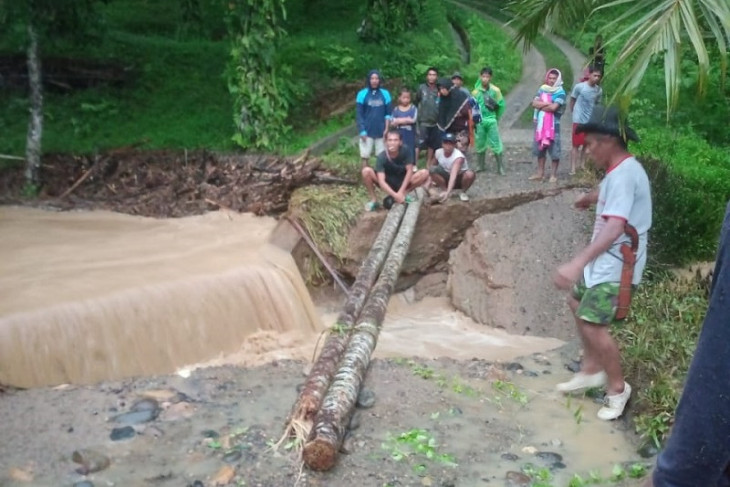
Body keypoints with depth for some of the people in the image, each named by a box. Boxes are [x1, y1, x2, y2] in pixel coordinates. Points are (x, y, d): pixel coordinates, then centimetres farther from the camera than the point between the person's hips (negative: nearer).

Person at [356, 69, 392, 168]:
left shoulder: (385, 94, 3)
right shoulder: (362, 94, -3)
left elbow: (388, 113, 7)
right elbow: (359, 115, -3)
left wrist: (387, 129, -2)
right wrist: (362, 131, -9)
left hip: (381, 131, 2)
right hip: (367, 131, -2)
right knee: (365, 155, 2)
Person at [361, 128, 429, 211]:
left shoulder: (406, 152, -21)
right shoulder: (381, 157, -25)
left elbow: (409, 170, -19)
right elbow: (381, 181, -31)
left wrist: (401, 192, -27)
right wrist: (395, 195, -42)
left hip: (402, 182, 1)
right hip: (387, 183, -1)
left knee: (424, 173, -24)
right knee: (366, 171, -26)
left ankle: (404, 194, -11)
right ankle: (373, 200, -8)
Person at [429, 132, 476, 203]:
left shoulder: (458, 157, -31)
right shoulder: (438, 152, -14)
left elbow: (453, 176, -45)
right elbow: (436, 166, 4)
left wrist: (447, 192, -58)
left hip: (459, 178, -3)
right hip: (447, 176, 3)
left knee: (470, 174, -36)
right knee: (433, 169, -24)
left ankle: (463, 192, -6)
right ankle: (444, 190, -5)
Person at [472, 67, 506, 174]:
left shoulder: (495, 90, -4)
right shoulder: (476, 92, -1)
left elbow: (501, 105, 4)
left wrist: (496, 118, 9)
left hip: (492, 121, -2)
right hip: (480, 122, 2)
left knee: (496, 145, -4)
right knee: (480, 145, 10)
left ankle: (500, 167, 1)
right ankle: (481, 166, 23)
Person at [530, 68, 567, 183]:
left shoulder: (560, 93, -7)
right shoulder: (542, 89, 9)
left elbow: (553, 108, -19)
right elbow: (534, 103, -2)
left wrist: (540, 105, -5)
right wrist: (547, 103, -14)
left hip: (553, 125, -5)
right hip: (540, 124, 5)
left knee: (554, 150, -2)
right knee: (540, 148, 11)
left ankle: (554, 175, 7)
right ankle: (540, 173, 21)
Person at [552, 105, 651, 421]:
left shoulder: (623, 174, -25)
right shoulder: (620, 170, 8)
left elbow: (615, 227, -37)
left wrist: (577, 263, -45)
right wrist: (593, 198, 54)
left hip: (617, 264, -11)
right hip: (605, 259, 11)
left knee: (593, 324, -12)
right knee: (578, 303, 21)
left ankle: (618, 388, 8)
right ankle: (591, 369, 33)